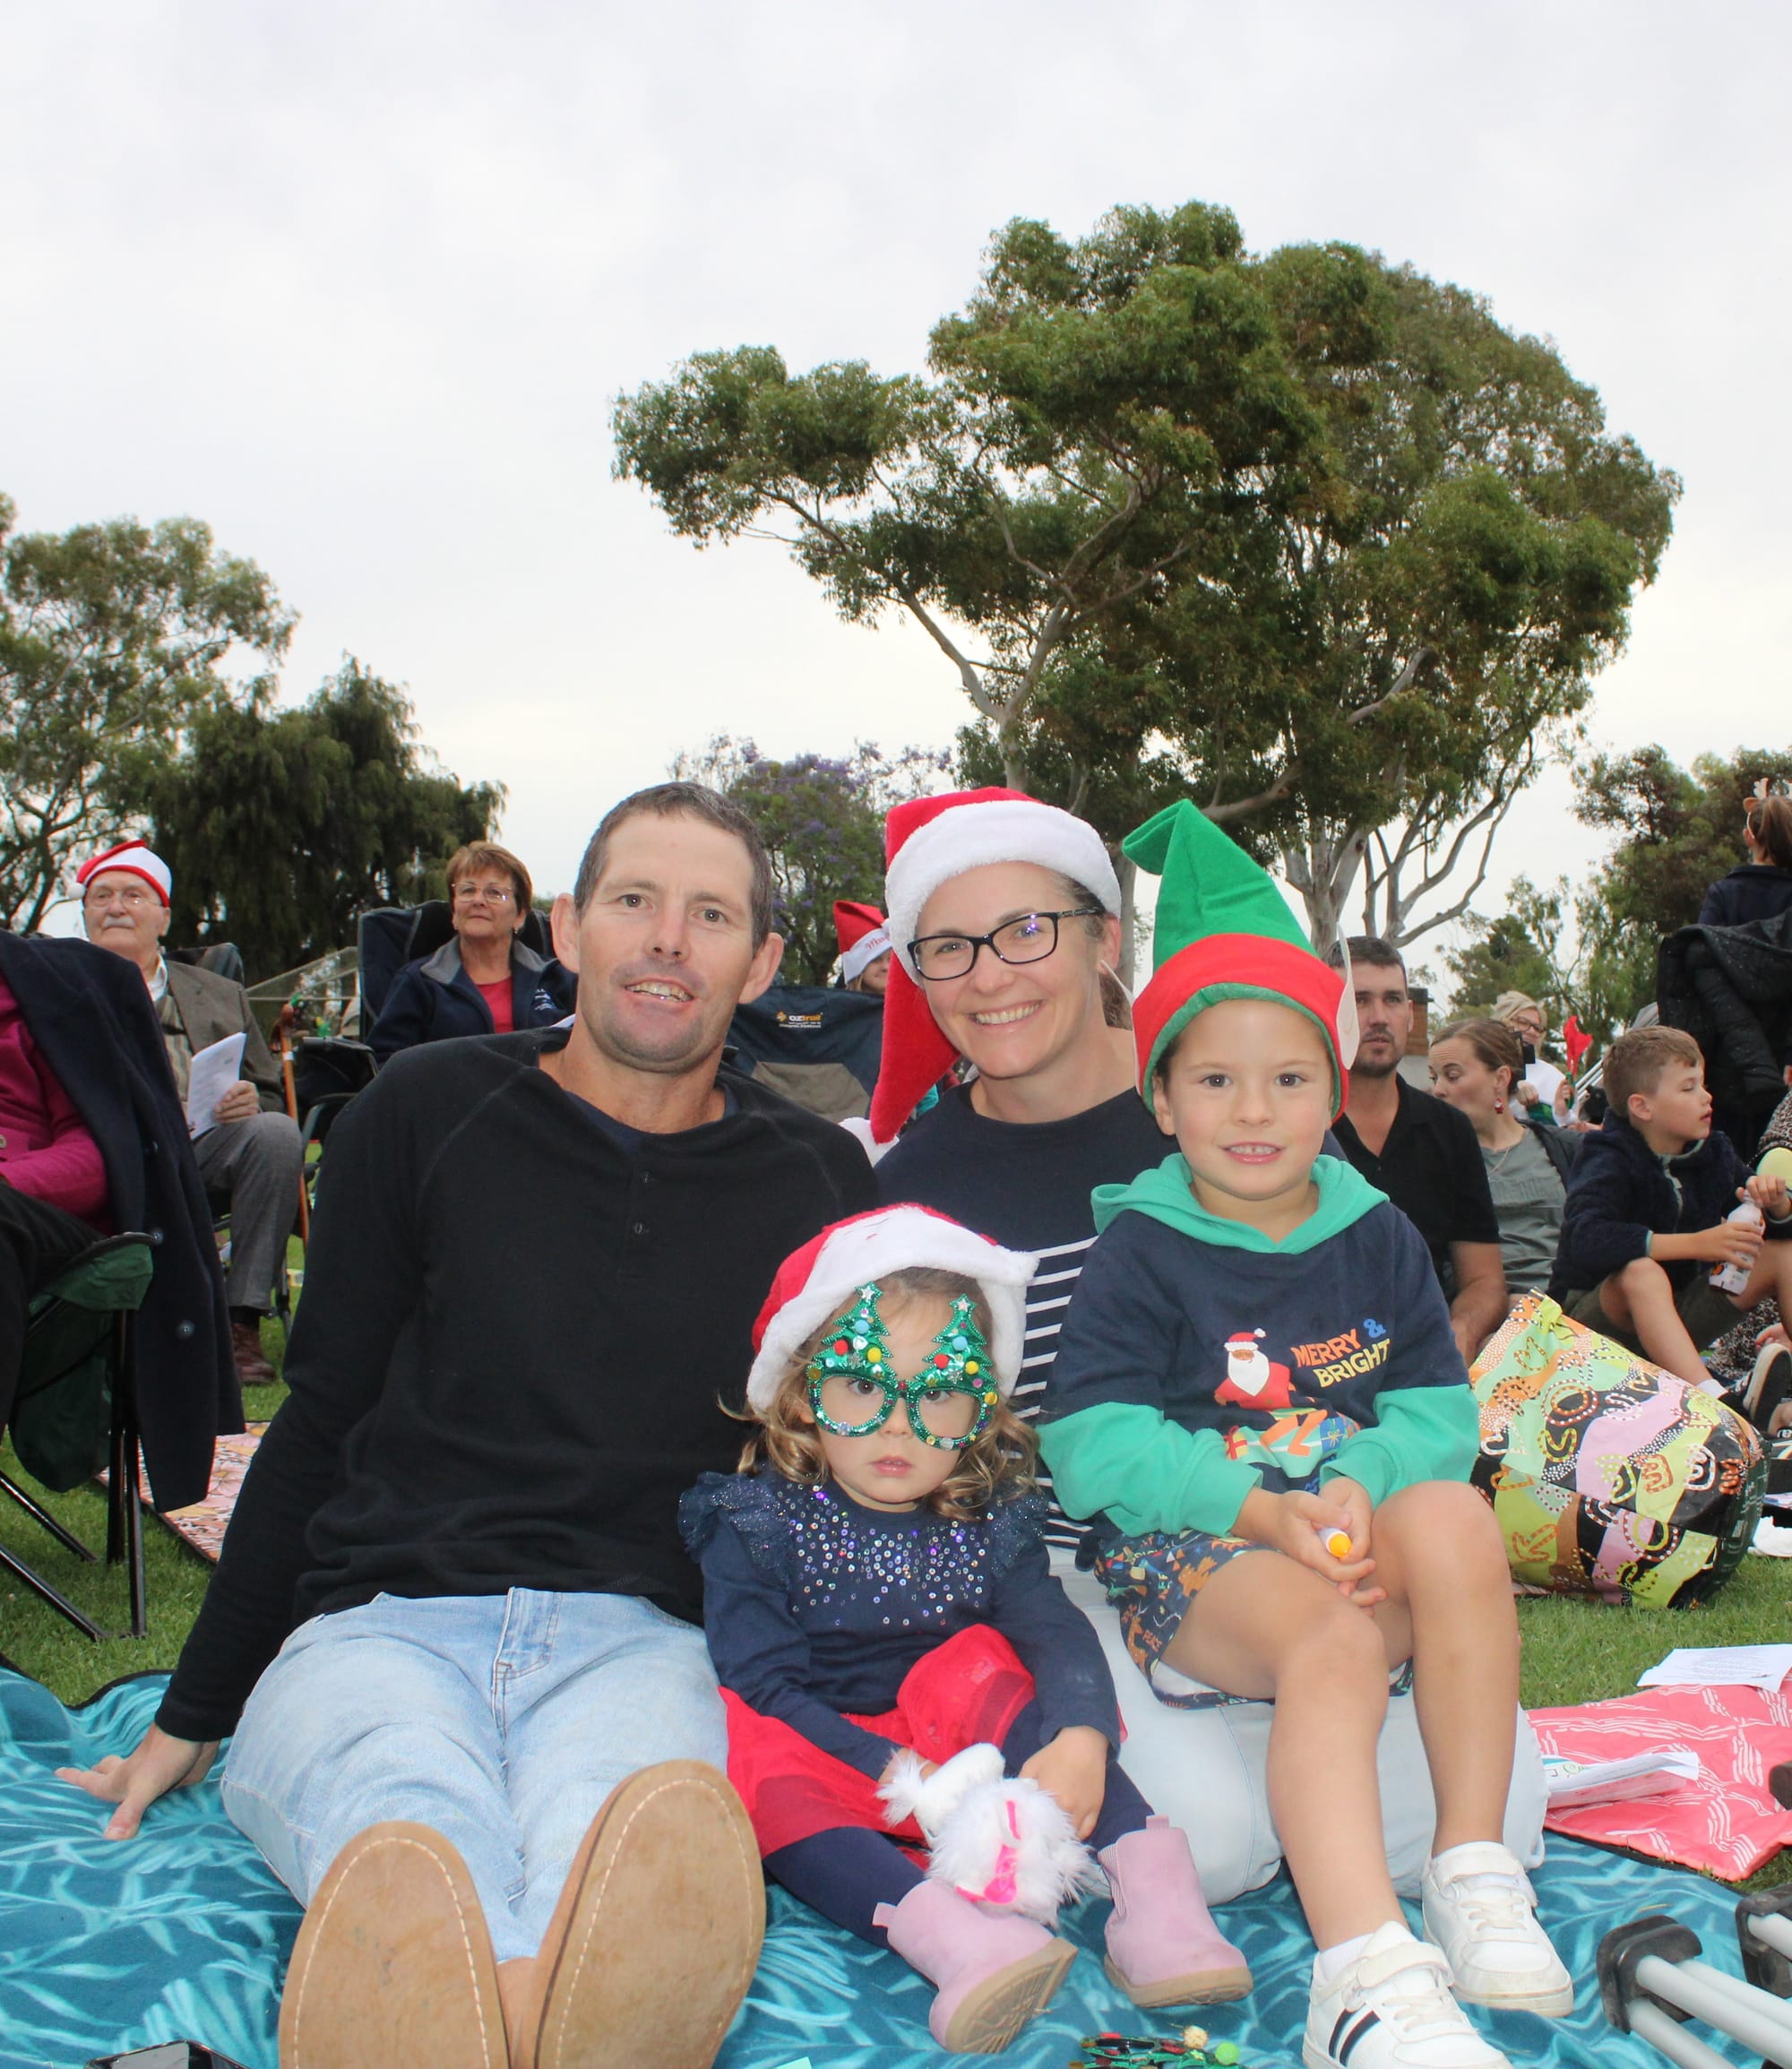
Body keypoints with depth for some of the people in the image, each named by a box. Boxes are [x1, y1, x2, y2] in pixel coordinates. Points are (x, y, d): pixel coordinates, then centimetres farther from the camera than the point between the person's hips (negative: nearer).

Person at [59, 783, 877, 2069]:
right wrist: (190, 1719, 18)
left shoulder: (814, 1181, 12)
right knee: (414, 1840, -39)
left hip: (640, 1638, 0)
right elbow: (321, 1421, 15)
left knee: (627, 1855, -39)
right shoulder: (428, 1116, 9)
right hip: (381, 1623, 0)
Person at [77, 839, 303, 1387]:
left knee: (277, 1132, -29)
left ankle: (243, 1323, -25)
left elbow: (272, 1100, 20)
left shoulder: (222, 997, 25)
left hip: (210, 1149, 3)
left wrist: (250, 1102, -6)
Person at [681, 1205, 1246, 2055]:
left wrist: (1080, 1738, -34)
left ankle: (1149, 1877, -33)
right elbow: (761, 1682, -14)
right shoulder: (754, 1524, -5)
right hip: (822, 1754, -3)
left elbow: (1055, 1631, -11)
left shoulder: (990, 1523, 3)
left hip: (958, 1749, 3)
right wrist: (888, 1771, -28)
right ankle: (942, 1929, -54)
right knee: (768, 1777, -34)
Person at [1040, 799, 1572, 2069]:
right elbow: (1094, 1442, -9)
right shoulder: (1142, 1249, -1)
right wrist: (1263, 1508, -20)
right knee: (1333, 1639, -34)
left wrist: (1358, 1484, -18)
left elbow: (1439, 1406, 5)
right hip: (1193, 1547, -3)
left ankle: (1475, 1873, -22)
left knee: (1456, 1519, -30)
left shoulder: (1377, 1235, 12)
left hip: (1355, 1529, 4)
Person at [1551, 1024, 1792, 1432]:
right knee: (1641, 1271, -37)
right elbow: (1586, 1241, -36)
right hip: (1597, 1316, -7)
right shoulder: (1610, 1163, -17)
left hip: (1678, 1315, 7)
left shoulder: (1714, 1154, 3)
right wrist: (1696, 1244, -37)